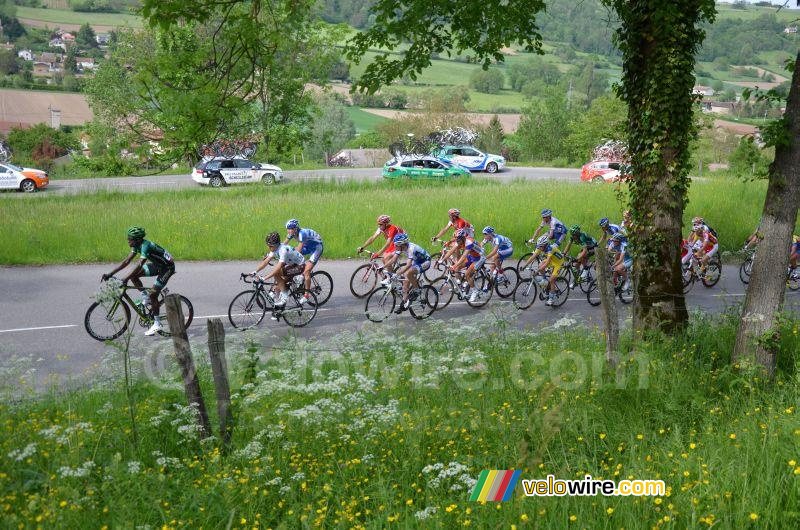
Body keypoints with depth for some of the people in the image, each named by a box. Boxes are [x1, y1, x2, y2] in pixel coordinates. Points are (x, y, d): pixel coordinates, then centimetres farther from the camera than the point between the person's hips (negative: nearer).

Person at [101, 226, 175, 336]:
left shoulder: (145, 246, -29)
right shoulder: (137, 245, -3)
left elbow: (139, 265, -38)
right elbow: (127, 261, -1)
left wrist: (125, 279, -43)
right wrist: (110, 274, -6)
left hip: (168, 267, -9)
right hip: (157, 265, 9)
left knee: (153, 294, -13)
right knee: (133, 276, -3)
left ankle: (157, 324, -2)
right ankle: (145, 297, 13)